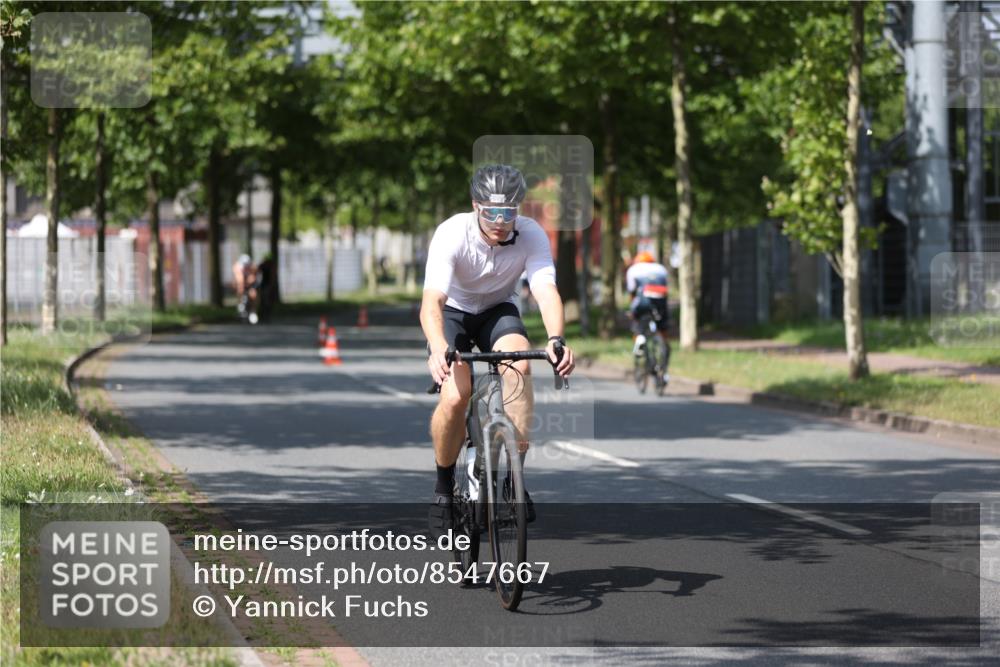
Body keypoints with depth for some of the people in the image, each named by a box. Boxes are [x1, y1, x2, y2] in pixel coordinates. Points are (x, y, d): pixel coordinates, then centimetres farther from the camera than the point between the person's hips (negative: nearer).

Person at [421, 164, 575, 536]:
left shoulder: (532, 236, -24)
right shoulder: (452, 234, -30)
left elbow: (546, 291, -35)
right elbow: (431, 302, -39)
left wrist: (556, 340, -55)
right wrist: (438, 348, -59)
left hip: (498, 310, 2)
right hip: (453, 312, -2)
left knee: (519, 363, -31)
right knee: (455, 395, -26)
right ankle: (444, 486, -1)